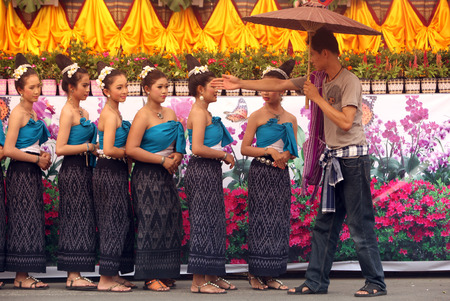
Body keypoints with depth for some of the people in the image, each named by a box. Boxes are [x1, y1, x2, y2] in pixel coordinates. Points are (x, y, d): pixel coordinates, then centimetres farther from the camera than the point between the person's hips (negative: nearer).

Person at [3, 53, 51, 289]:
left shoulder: (32, 113, 15)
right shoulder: (18, 113, -12)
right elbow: (9, 150, -19)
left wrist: (43, 156, 4)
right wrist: (38, 159, -12)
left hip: (32, 172, 9)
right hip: (20, 173, -9)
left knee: (31, 222, 8)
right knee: (23, 221, -6)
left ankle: (23, 276, 11)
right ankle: (21, 277, -3)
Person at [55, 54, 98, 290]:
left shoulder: (83, 112, 15)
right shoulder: (68, 112, -11)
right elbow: (60, 148, -18)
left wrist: (93, 147, 3)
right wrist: (88, 147, -14)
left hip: (84, 170, 9)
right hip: (72, 171, -9)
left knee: (82, 221, 9)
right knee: (75, 220, -6)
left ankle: (75, 274, 12)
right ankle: (73, 276, -2)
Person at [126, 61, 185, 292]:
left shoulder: (170, 113, 12)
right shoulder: (143, 116, -11)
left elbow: (178, 143, 24)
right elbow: (131, 149, -18)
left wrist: (177, 156, 0)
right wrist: (162, 160, -16)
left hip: (166, 175, 7)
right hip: (147, 175, -7)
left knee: (170, 220, 6)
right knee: (151, 221, -6)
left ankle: (164, 273, 15)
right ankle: (150, 277, 0)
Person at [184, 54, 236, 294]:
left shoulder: (204, 112, 16)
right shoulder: (199, 113, -14)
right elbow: (197, 148, -23)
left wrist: (222, 154, 8)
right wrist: (223, 155, -13)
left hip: (210, 172, 10)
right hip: (201, 172, -10)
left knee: (214, 223, 13)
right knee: (203, 223, -7)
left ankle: (212, 276, 20)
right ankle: (199, 280, -3)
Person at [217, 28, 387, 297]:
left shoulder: (350, 82, -13)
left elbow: (345, 122, -22)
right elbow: (279, 84, 15)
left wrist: (317, 98, -16)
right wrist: (241, 83, 15)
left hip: (353, 158, -9)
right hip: (334, 158, 9)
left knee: (361, 224, -5)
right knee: (325, 224, 9)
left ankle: (376, 283, 1)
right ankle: (317, 282, 14)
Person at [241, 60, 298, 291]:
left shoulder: (290, 119, 9)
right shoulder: (257, 117, -2)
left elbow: (294, 151, 13)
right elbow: (244, 149, -4)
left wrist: (285, 155, -10)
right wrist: (269, 151, -16)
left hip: (281, 173, 4)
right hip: (261, 172, -4)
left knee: (279, 221, 3)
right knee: (261, 218, -5)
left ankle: (271, 275, 7)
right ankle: (255, 273, 2)